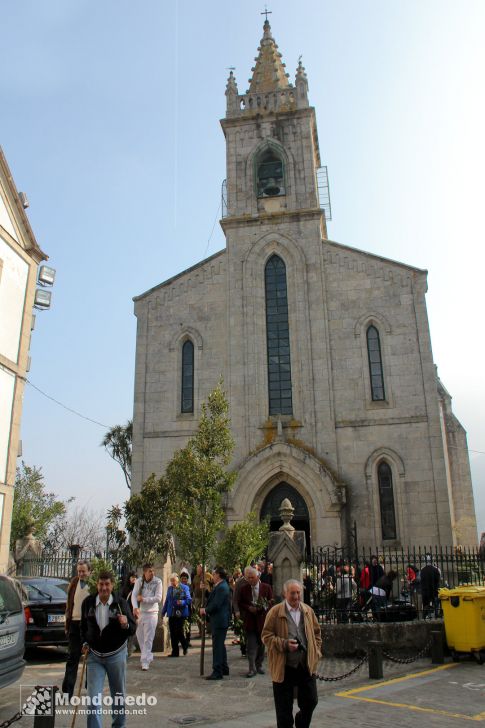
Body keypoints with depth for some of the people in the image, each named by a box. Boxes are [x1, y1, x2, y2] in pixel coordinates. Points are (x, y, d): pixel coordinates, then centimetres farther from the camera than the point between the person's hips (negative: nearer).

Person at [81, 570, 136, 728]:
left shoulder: (121, 603, -13)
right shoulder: (88, 602, -6)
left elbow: (133, 629, -10)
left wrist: (126, 625, -31)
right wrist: (85, 642, 1)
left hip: (116, 655, -1)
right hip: (94, 656, 1)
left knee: (118, 695, 15)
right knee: (94, 697, -5)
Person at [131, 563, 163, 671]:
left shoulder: (158, 582, -9)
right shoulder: (139, 581, 0)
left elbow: (158, 598, -13)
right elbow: (134, 595, -7)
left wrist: (143, 599, -14)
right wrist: (135, 607, -24)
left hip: (151, 613, -4)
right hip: (139, 612, 4)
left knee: (148, 639, -5)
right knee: (140, 637, 13)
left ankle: (145, 662, 0)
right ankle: (147, 656, 31)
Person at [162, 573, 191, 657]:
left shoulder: (184, 588, -3)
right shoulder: (169, 588, 13)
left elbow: (189, 599, -6)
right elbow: (167, 601, 19)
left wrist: (182, 602, -24)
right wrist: (163, 612, 16)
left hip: (181, 613, -5)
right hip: (172, 614, 5)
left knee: (179, 631, -7)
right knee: (173, 633, 4)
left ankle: (185, 647, 20)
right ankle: (175, 652, 16)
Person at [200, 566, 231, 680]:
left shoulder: (221, 587, -20)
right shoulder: (222, 586, 13)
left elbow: (216, 605, -24)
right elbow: (212, 599, 16)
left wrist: (205, 610, -11)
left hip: (219, 621, -11)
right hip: (220, 620, 11)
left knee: (217, 645, -5)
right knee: (220, 645, 20)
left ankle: (217, 672, 0)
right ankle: (224, 668, 30)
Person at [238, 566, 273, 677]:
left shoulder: (266, 587, -3)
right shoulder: (244, 588, -1)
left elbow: (271, 602, 0)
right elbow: (241, 604, 4)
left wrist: (263, 607, -18)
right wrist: (249, 608, -14)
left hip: (263, 620, 1)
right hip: (250, 621, -1)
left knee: (261, 644, 12)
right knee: (251, 645, -4)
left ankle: (259, 665, 27)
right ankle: (252, 668, 2)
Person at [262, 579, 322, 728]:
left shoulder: (308, 611, 6)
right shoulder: (275, 612, -9)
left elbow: (317, 632, 16)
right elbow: (266, 636, -8)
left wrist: (316, 652, 5)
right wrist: (285, 644, -19)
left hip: (306, 665, 4)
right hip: (284, 667, -4)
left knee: (311, 701, 11)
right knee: (284, 708, 6)